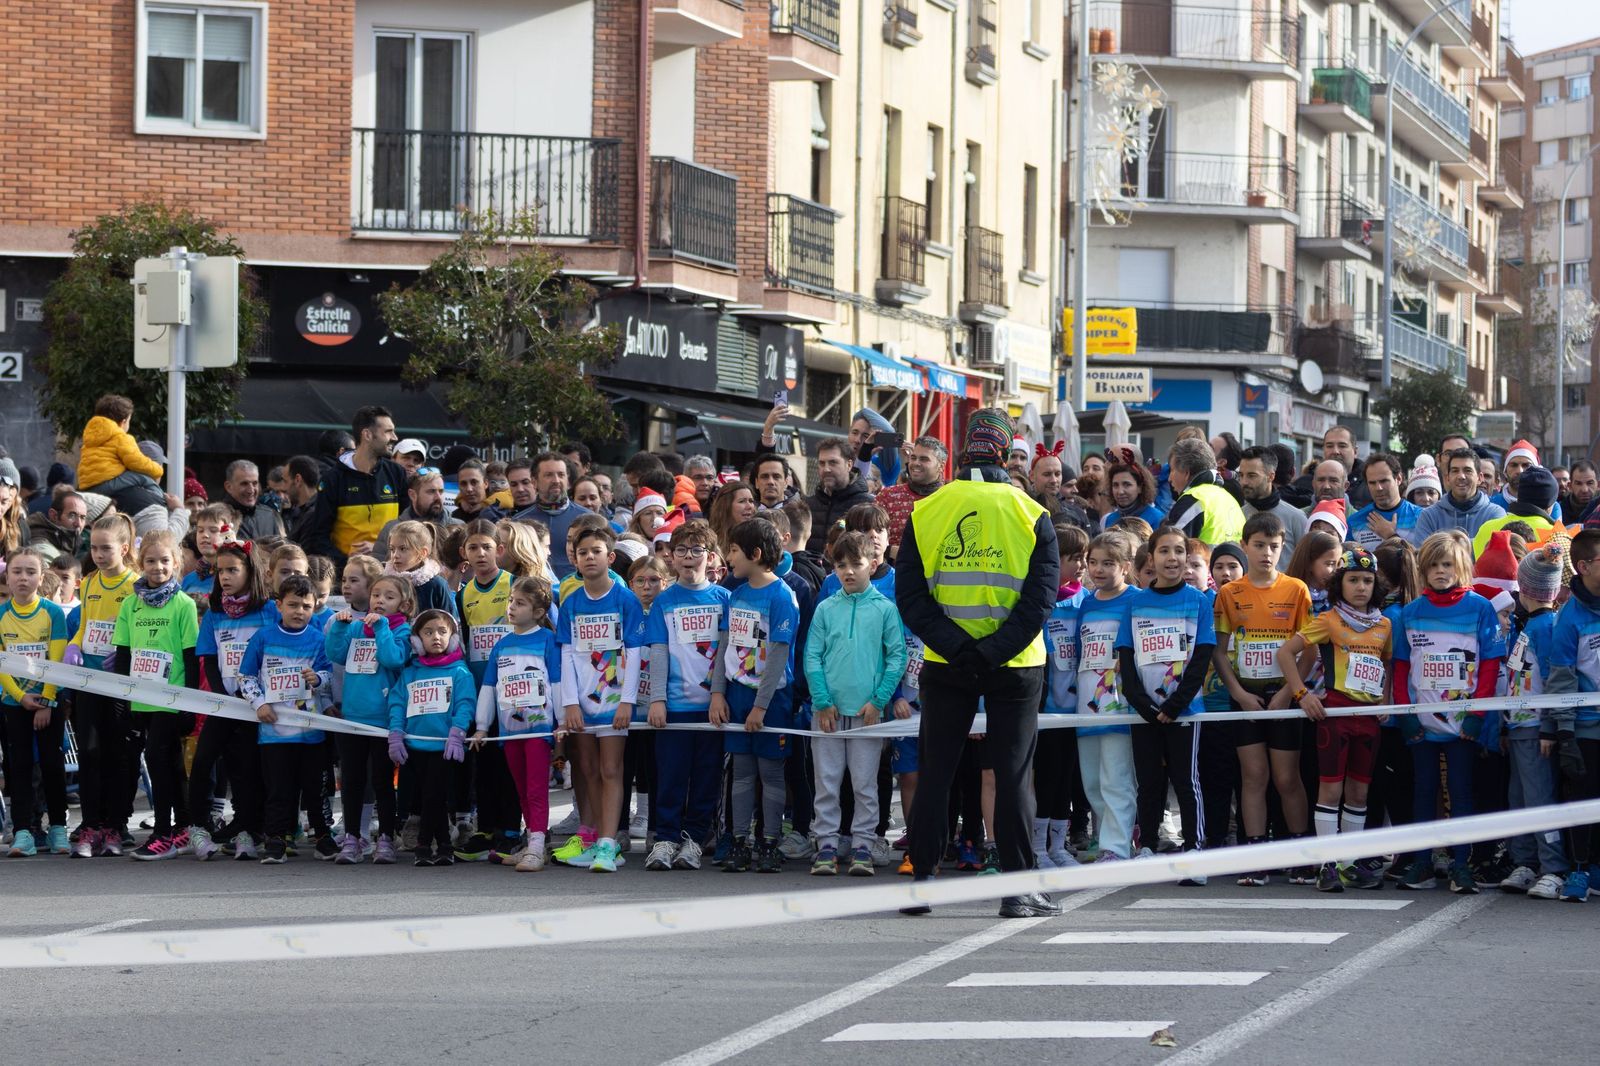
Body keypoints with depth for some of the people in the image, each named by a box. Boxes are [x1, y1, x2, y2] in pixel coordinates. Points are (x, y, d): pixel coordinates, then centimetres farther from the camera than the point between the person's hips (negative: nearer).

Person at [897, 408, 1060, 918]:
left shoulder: (924, 512, -1)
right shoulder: (1032, 515, -5)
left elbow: (910, 596, -7)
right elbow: (1041, 596, -12)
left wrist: (955, 647, -13)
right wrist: (996, 651, -14)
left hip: (945, 666, 1)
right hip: (1016, 666, -1)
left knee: (934, 773, 9)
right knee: (1013, 773, 3)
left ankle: (921, 880, 10)